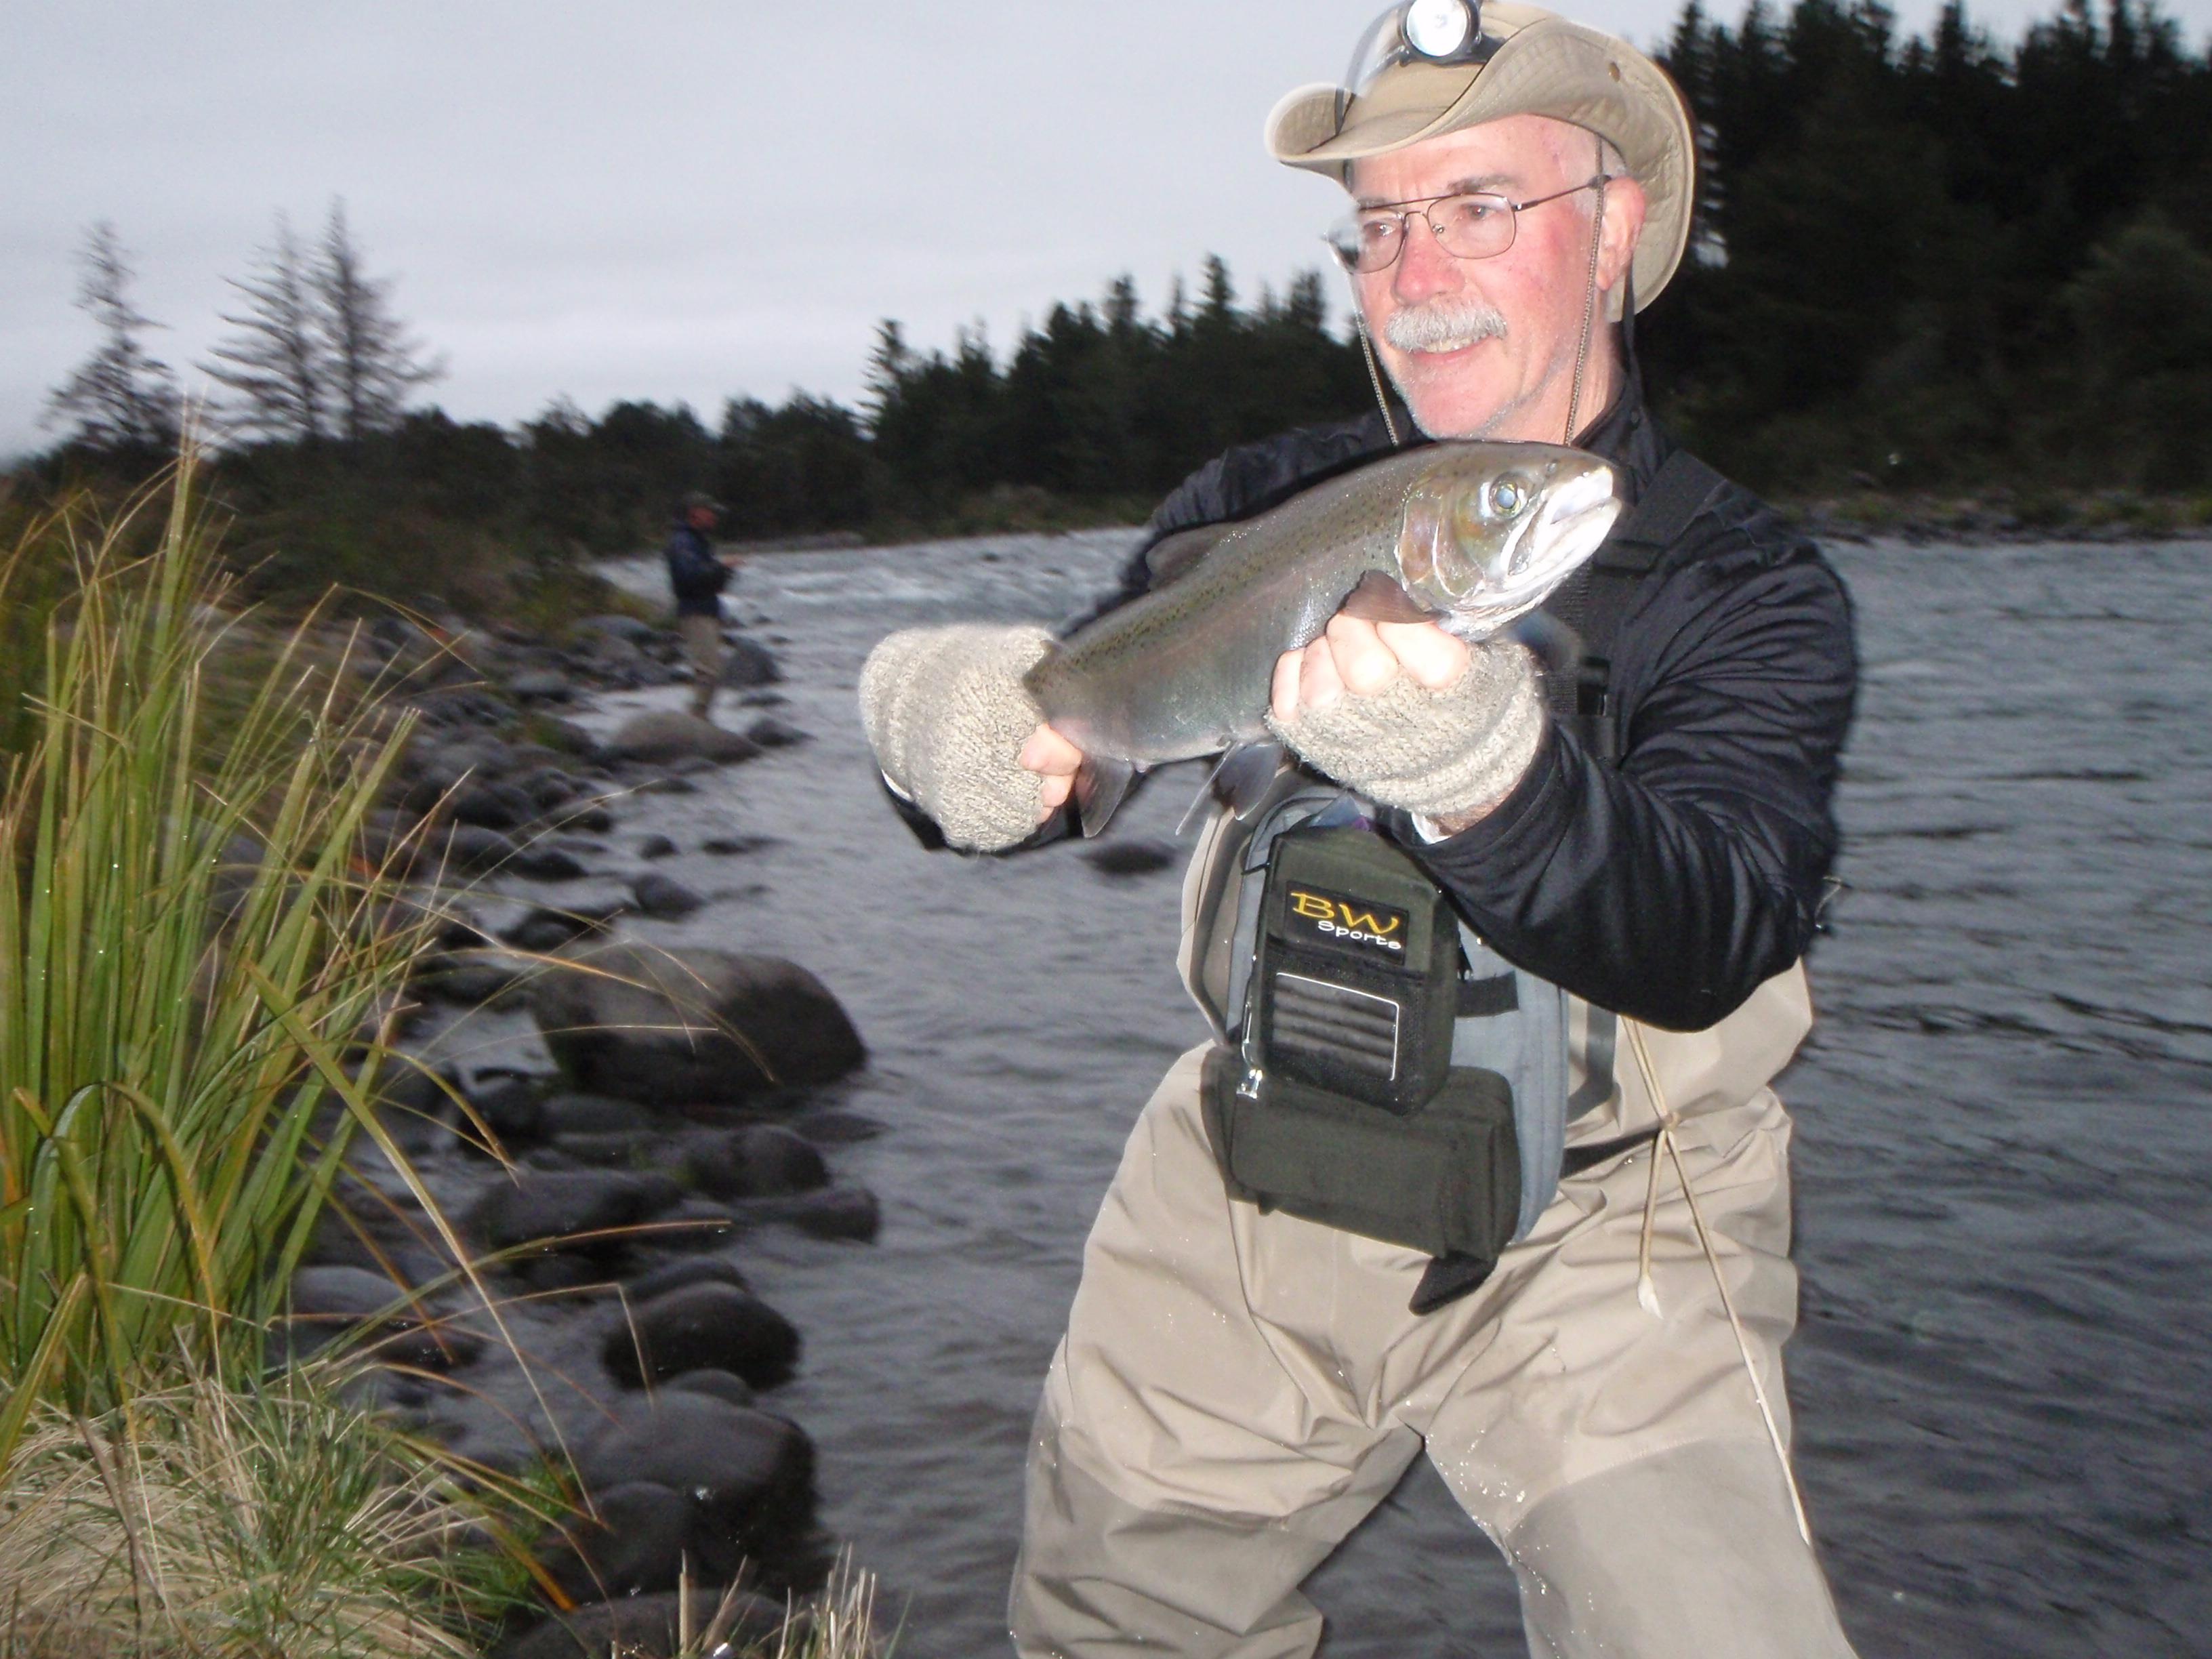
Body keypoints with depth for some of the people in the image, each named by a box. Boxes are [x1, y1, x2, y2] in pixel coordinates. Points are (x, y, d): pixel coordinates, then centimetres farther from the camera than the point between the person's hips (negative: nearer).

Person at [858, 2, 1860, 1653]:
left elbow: (1706, 939, -28)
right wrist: (952, 731, -28)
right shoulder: (1259, 511, 0)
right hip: (1243, 1205, 4)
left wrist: (1480, 774, -48)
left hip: (1586, 1248, -3)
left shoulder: (1750, 590, -12)